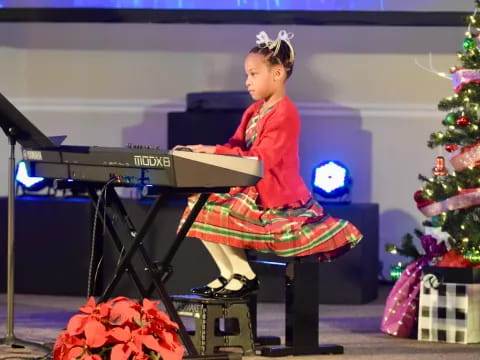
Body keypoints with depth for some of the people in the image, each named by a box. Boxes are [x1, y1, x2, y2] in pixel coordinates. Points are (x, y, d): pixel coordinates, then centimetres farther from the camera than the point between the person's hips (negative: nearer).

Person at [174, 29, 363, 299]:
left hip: (275, 198, -10)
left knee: (217, 212, -22)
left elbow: (261, 160, -24)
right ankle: (228, 273, 5)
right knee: (201, 204, 0)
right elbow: (236, 148, 13)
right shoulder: (255, 111, 14)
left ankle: (244, 276, -9)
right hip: (251, 189, 10)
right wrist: (204, 150, -4)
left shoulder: (284, 114, -16)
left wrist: (215, 152, -26)